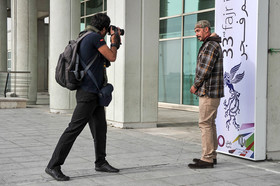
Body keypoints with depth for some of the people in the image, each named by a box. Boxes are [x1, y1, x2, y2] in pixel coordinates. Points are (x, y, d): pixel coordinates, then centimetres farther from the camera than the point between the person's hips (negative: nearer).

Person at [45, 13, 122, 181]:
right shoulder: (96, 37, -12)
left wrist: (116, 42, 24)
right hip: (88, 93, -10)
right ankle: (53, 166, -6)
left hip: (95, 93, 10)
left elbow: (104, 60, 26)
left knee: (100, 128, 15)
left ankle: (101, 162, 27)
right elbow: (112, 57, -9)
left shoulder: (86, 38, 16)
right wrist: (114, 40, 8)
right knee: (74, 129, -9)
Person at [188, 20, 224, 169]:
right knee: (210, 124, 13)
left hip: (209, 91, -11)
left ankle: (207, 159, -7)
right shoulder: (213, 45, 20)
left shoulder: (210, 45, -14)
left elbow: (205, 69, -20)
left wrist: (195, 85, -8)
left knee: (205, 124, -9)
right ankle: (212, 156, 20)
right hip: (212, 91, 11)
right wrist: (198, 85, 11)